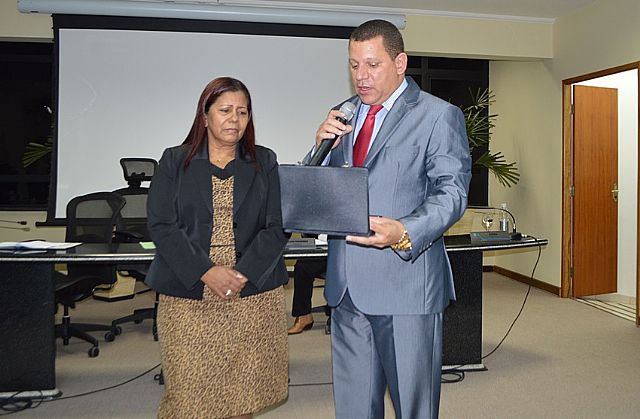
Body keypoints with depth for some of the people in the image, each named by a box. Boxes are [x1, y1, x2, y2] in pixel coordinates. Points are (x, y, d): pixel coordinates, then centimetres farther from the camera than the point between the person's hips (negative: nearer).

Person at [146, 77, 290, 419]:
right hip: (188, 298, -1)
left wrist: (241, 274, -12)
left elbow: (275, 228, 2)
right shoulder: (175, 161, 6)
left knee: (242, 391, 6)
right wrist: (207, 273, -15)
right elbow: (161, 226, -3)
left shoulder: (264, 162, 9)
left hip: (253, 296, 1)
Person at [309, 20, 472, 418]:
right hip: (347, 286, 5)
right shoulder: (342, 117, 14)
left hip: (406, 284, -5)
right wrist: (322, 146, -6)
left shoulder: (440, 116, -3)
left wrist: (405, 234, -28)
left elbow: (452, 191, -10)